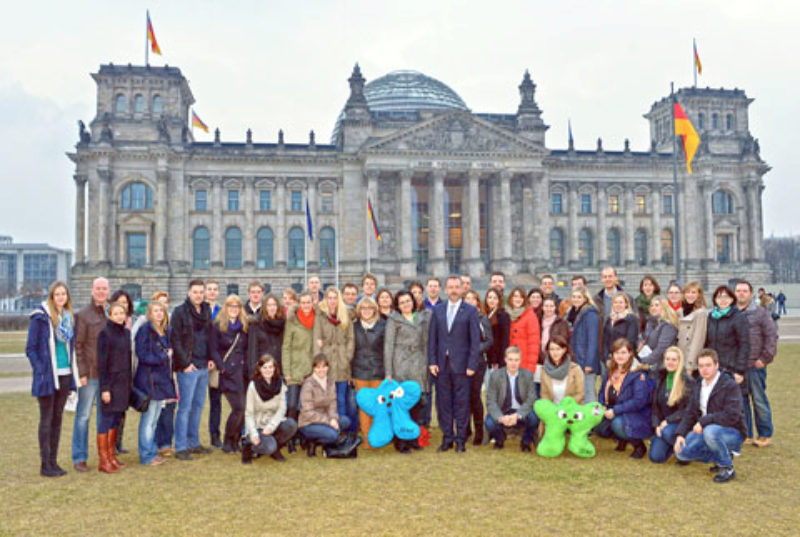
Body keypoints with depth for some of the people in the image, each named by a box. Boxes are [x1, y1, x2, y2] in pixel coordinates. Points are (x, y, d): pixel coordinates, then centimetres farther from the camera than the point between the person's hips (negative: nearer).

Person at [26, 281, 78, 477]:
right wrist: (41, 371, -15)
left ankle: (53, 461, 20)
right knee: (46, 420, 1)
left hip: (65, 375, 6)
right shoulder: (40, 317, -8)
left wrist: (73, 371, 9)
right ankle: (45, 465, 9)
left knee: (57, 419, 12)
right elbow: (30, 348, -8)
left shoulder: (69, 317, 10)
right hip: (48, 376, -6)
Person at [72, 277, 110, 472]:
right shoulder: (83, 315, -3)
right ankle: (79, 458, 10)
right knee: (83, 415, 1)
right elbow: (77, 345, -7)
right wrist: (82, 372, -12)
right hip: (90, 373, -4)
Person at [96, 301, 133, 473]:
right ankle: (103, 460, 7)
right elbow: (101, 363, -12)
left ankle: (111, 455, 22)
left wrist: (130, 381, 12)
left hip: (124, 382, 7)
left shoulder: (126, 333, 10)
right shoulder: (105, 334, -10)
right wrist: (104, 388, -15)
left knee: (116, 420, 13)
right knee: (106, 420, -1)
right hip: (111, 382, -7)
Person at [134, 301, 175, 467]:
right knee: (148, 419, -1)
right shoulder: (145, 330, -10)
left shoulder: (165, 331, 14)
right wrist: (164, 356, -11)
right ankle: (147, 456, 7)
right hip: (149, 380, -8)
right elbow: (143, 355, -17)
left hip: (162, 379, 8)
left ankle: (152, 452, 23)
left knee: (155, 418, 14)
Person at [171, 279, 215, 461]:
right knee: (185, 407, -4)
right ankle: (180, 447, 3)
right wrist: (185, 363, -14)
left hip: (204, 366, 7)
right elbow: (176, 340, -11)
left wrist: (211, 358, 8)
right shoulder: (180, 312, -7)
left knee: (198, 405, 12)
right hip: (188, 367, -7)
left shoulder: (206, 310, 12)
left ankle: (194, 443, 22)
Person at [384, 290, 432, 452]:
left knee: (417, 402, 3)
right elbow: (388, 346, -1)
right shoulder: (393, 320, 2)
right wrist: (388, 372, -6)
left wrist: (428, 363, 7)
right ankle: (400, 440, 6)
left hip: (419, 365, 4)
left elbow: (427, 341, 18)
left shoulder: (423, 317, 14)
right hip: (401, 365, -4)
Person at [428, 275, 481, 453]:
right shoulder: (437, 310, 10)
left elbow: (475, 340, -2)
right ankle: (447, 438, 18)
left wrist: (472, 365, -9)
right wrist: (432, 361, 1)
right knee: (443, 402, 7)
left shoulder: (470, 311, 0)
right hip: (441, 364, 3)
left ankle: (460, 439, 13)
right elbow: (432, 337, 9)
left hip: (461, 364, -3)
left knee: (461, 403, 3)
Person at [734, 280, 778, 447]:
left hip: (755, 366, -4)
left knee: (759, 400, 2)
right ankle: (746, 434, 20)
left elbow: (772, 336, -4)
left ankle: (765, 435, 16)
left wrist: (765, 358, -8)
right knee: (740, 400, 9)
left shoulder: (760, 313, -1)